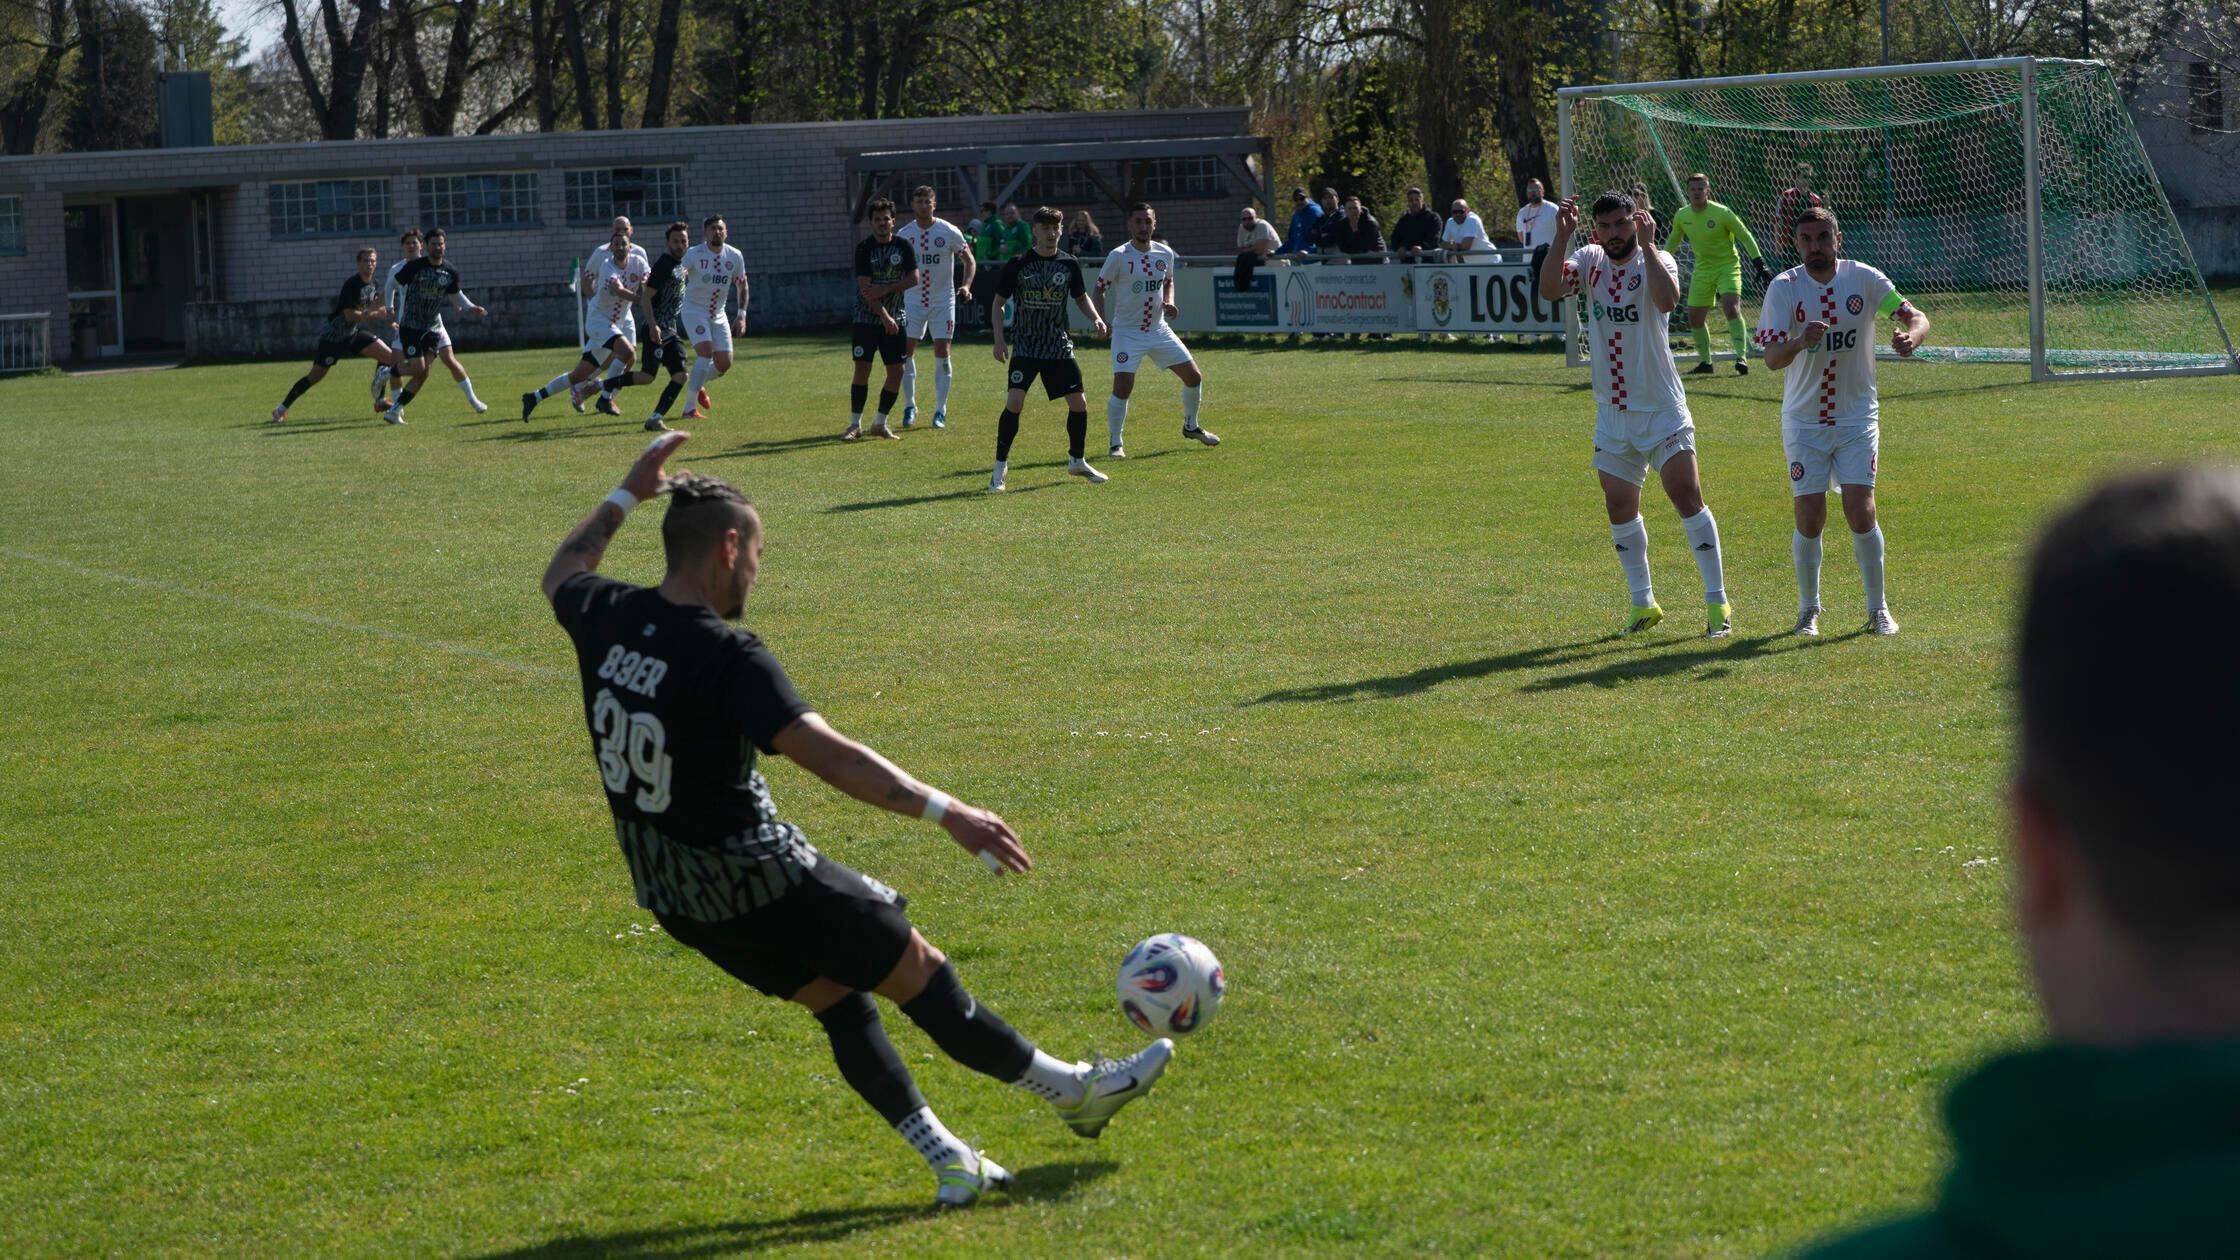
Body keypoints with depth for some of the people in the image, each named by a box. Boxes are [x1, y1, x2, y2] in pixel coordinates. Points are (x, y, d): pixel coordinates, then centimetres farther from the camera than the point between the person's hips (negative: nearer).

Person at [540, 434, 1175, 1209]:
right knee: (918, 971, 7)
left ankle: (948, 1163, 18)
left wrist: (627, 495, 28)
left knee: (839, 1000, 20)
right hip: (757, 880, -8)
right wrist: (945, 811, -35)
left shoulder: (604, 621, -5)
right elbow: (826, 755, -34)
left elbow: (563, 573, 21)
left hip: (672, 896, 8)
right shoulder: (727, 658, -26)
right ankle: (1073, 1091, 22)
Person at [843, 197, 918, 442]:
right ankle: (855, 424, 0)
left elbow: (913, 278, -6)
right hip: (867, 319, -3)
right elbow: (865, 288, -14)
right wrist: (885, 317, -19)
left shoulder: (903, 246, 1)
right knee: (862, 368, -8)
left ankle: (880, 424, 11)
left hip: (894, 319, 3)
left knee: (896, 371, -1)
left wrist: (884, 290, -17)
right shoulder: (864, 248, -9)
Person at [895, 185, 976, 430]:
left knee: (942, 352, -3)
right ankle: (909, 405, 13)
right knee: (906, 352, -2)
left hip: (942, 300, -2)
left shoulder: (949, 232, -7)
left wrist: (966, 285, -16)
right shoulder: (903, 234, 0)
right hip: (913, 299, 2)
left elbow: (969, 260, 0)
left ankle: (941, 410, 4)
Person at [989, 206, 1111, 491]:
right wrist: (999, 339, -8)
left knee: (1078, 403, 3)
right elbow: (999, 301, 1)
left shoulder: (1069, 263, 1)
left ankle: (1078, 461, 25)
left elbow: (1081, 297, 15)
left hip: (1059, 346, 3)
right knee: (1014, 402, -18)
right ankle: (999, 468, -8)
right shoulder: (1018, 264, -6)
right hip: (1025, 347, -3)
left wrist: (1095, 318, -4)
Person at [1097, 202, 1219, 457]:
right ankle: (1116, 444, -2)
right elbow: (1099, 288, -6)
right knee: (1122, 386, -17)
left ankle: (1191, 427, 31)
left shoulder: (1165, 254, 0)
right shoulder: (1119, 256, -15)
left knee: (1193, 377, 7)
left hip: (1158, 329, 5)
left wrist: (1169, 301, -1)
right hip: (1127, 332, -5)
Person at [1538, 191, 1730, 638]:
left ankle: (1717, 601, -5)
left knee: (1687, 496, -11)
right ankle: (1644, 604, 21)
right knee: (1620, 508, 9)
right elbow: (1549, 290, -15)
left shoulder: (1655, 260, -10)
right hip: (1612, 412, 5)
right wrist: (1561, 239, -24)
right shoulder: (1590, 260, 2)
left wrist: (1646, 244, -32)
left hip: (1662, 408, -5)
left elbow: (1668, 300, -32)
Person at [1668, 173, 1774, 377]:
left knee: (1731, 307, -26)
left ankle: (1742, 356, -28)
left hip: (1728, 266, -5)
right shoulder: (1681, 217, -2)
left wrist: (1760, 264, -13)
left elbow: (1745, 237, -9)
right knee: (1695, 317, 3)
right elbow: (1674, 242, 17)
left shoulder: (1722, 213, -16)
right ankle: (1705, 362, 19)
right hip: (1702, 270, 5)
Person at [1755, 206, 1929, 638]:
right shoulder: (1784, 288, -8)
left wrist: (1911, 335, -34)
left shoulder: (1864, 279, -6)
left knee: (1861, 513, -9)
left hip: (1857, 418, 0)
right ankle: (1808, 609, 18)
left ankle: (1878, 608, 7)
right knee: (1810, 520, -3)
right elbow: (1772, 358, -17)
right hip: (1804, 421, 0)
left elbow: (1916, 317, -10)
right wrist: (1801, 342, -39)